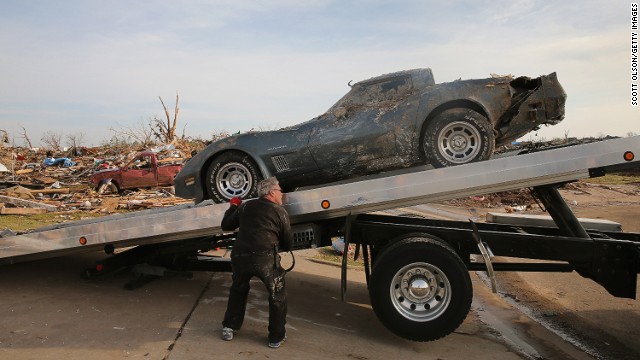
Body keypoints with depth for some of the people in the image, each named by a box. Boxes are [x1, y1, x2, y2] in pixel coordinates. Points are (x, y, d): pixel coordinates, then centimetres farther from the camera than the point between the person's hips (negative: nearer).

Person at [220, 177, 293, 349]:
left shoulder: (245, 206, 17)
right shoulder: (280, 211, 8)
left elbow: (226, 225, 27)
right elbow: (288, 244, 11)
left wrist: (233, 206, 42)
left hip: (239, 257, 4)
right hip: (265, 259, -4)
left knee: (237, 291, 31)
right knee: (277, 295, 17)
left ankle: (229, 328, 37)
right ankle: (276, 337, 22)